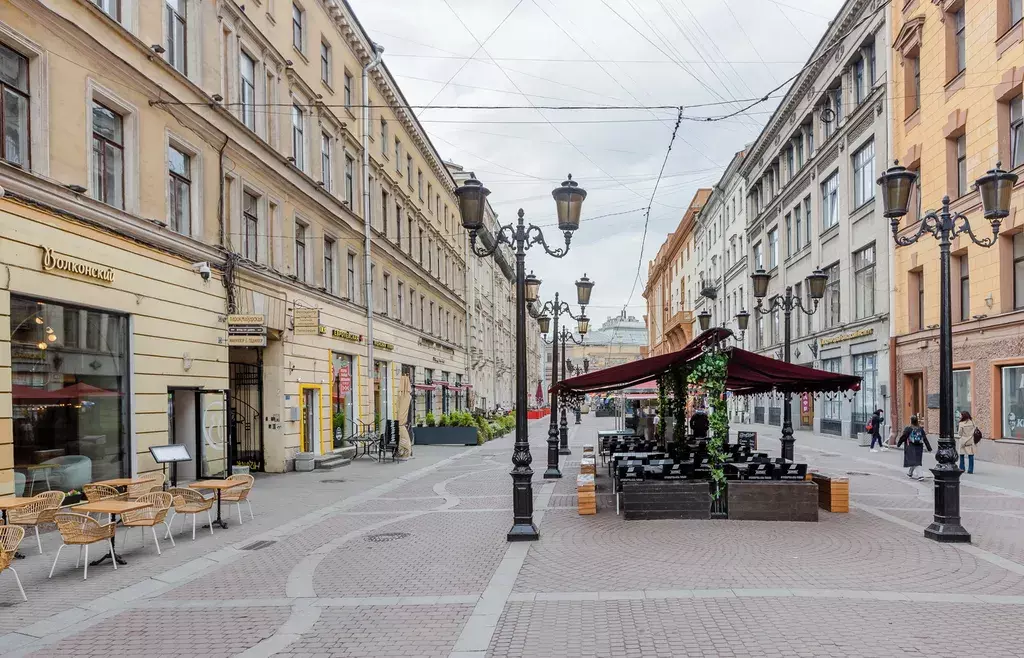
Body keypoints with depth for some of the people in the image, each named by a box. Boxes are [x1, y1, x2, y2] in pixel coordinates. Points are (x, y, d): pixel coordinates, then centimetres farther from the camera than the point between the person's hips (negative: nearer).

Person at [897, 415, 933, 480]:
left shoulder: (908, 429, -10)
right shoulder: (921, 429, 3)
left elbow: (903, 437, -6)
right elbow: (925, 439, 3)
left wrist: (898, 444, 8)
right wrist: (929, 448, 6)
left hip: (911, 448, -5)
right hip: (919, 448, 5)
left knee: (915, 462, -6)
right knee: (915, 461, 18)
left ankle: (920, 475, -20)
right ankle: (910, 473, 34)